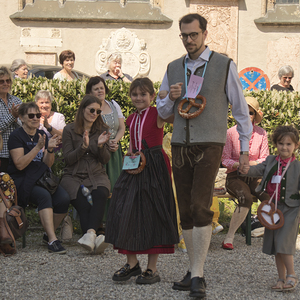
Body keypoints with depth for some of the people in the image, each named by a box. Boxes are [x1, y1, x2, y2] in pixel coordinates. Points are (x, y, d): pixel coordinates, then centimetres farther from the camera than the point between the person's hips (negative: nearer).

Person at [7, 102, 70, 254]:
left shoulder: (42, 135, 14)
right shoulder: (16, 136, -5)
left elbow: (48, 164, 9)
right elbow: (20, 164, -16)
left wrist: (50, 150, -11)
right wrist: (37, 148, -23)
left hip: (41, 178, 6)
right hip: (21, 180, -6)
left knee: (63, 198, -21)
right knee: (44, 195, -35)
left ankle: (49, 234, 0)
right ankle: (52, 241, -39)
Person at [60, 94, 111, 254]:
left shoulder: (102, 129, 13)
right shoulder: (69, 130, 5)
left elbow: (105, 160, 9)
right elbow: (68, 159, 0)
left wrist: (101, 145, -12)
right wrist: (83, 147, -16)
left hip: (97, 175, 1)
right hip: (73, 176, -1)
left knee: (100, 195, -35)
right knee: (83, 204, -33)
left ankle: (90, 234, -52)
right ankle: (94, 240, -44)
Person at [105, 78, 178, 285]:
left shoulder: (157, 114, -6)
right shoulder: (132, 119, 13)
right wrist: (131, 155, 3)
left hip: (155, 167, -6)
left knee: (152, 213, -2)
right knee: (127, 212, 2)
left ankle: (152, 269, 5)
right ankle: (132, 263, 15)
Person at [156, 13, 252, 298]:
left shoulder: (224, 66, 0)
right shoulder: (173, 68, 11)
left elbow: (240, 109, 5)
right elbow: (162, 112, 19)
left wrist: (245, 149, 4)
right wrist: (171, 98, -4)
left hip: (209, 146, -5)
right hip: (180, 146, 5)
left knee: (200, 207, -17)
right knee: (185, 211, 5)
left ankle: (198, 277, -16)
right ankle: (193, 271, 16)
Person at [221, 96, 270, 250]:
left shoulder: (261, 133, 5)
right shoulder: (231, 132, -3)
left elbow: (265, 159, 3)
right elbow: (225, 159, -2)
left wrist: (253, 164, -19)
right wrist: (239, 164, -22)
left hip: (254, 176, 3)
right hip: (235, 176, -3)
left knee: (270, 196, -29)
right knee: (246, 198, -34)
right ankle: (229, 237, -24)